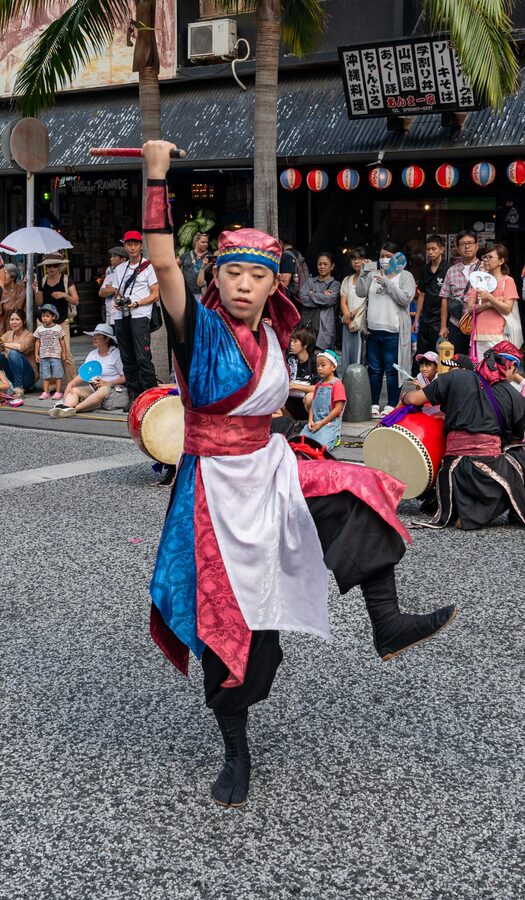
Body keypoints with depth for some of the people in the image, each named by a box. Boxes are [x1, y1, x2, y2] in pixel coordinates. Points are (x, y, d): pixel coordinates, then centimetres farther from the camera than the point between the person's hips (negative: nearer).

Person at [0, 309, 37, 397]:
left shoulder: (28, 335, -9)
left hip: (29, 376, -5)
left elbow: (21, 347, -30)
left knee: (13, 353, -28)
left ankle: (18, 388, -23)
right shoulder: (8, 334, 9)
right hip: (11, 376, 5)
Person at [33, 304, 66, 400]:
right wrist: (36, 354, 5)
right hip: (44, 356, 3)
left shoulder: (57, 328, -1)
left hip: (56, 355, -3)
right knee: (45, 375, 5)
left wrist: (64, 352, 3)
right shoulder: (39, 329, 5)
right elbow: (37, 342, 9)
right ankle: (45, 392, 9)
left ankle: (58, 392, 4)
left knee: (57, 374, -1)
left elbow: (62, 341, 4)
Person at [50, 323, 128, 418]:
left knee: (102, 391, -38)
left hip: (112, 388, -7)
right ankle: (65, 407, -46)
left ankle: (75, 408, -50)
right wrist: (71, 384, -7)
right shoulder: (92, 354, 18)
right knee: (74, 390, -16)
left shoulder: (116, 354, -4)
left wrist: (107, 384, -20)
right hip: (93, 388, 7)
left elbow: (125, 377, -11)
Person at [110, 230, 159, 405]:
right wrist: (118, 302, 0)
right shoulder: (119, 269, 20)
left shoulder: (148, 266, 4)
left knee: (143, 358, -14)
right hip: (121, 317, 6)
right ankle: (133, 395, 10)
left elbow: (155, 294, -1)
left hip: (139, 316, -6)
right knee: (127, 359, 5)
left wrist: (136, 303, -14)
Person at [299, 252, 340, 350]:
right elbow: (303, 299, 0)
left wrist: (312, 294, 1)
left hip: (325, 326, -2)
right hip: (307, 323, 2)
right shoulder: (310, 281, 16)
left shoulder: (335, 284, 9)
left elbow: (329, 299, -10)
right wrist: (322, 296, -5)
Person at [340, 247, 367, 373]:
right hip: (348, 324, 5)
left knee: (360, 356, -10)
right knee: (347, 356, 3)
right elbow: (343, 303, 12)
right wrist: (349, 320, -1)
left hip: (364, 324, -5)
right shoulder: (347, 280, 18)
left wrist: (355, 312, -6)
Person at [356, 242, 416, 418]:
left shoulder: (405, 276, 2)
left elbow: (406, 298, -12)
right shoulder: (373, 274, 15)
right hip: (373, 330, 5)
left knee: (392, 370, -1)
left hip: (393, 331, -4)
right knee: (374, 369, 9)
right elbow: (360, 293, 6)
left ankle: (391, 406, 6)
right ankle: (374, 404, 16)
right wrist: (363, 274, -6)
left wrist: (387, 283, -17)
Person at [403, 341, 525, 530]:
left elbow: (414, 399, 6)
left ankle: (465, 508, 3)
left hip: (454, 462, 5)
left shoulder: (456, 377, 7)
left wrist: (404, 396, 28)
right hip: (489, 463, -5)